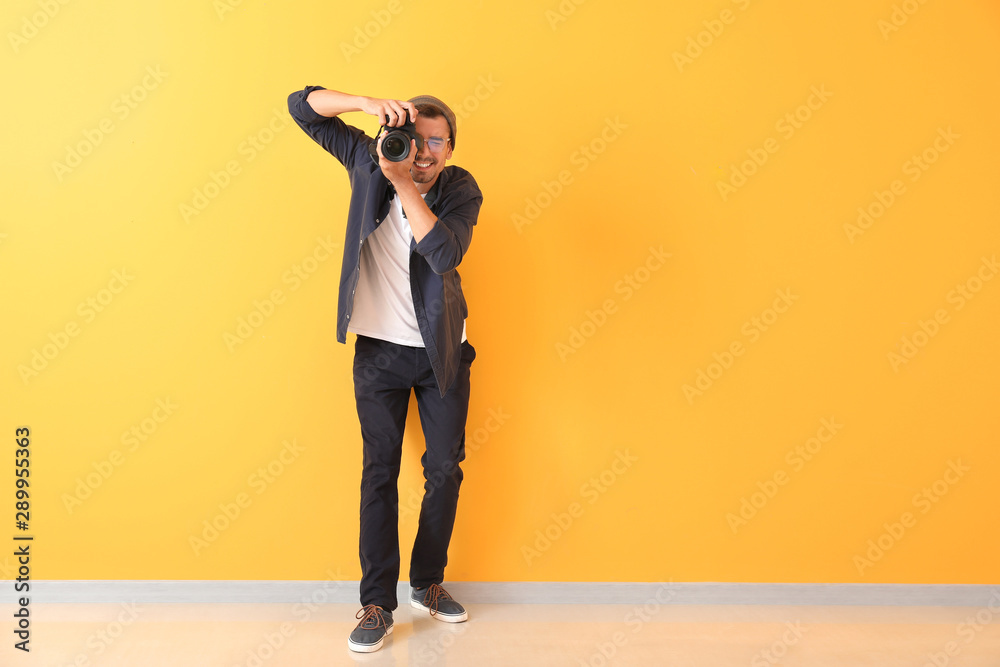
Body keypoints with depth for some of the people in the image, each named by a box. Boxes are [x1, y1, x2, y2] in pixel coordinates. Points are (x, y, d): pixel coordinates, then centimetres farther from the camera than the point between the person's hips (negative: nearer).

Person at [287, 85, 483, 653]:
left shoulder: (462, 189, -8)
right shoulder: (370, 161, -6)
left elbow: (446, 253, -26)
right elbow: (303, 106, -8)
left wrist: (404, 181, -31)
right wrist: (369, 103, -24)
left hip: (442, 350, 1)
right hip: (379, 348, -1)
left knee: (445, 468, 7)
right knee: (380, 472, 2)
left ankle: (429, 583, 28)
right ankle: (377, 604, 13)